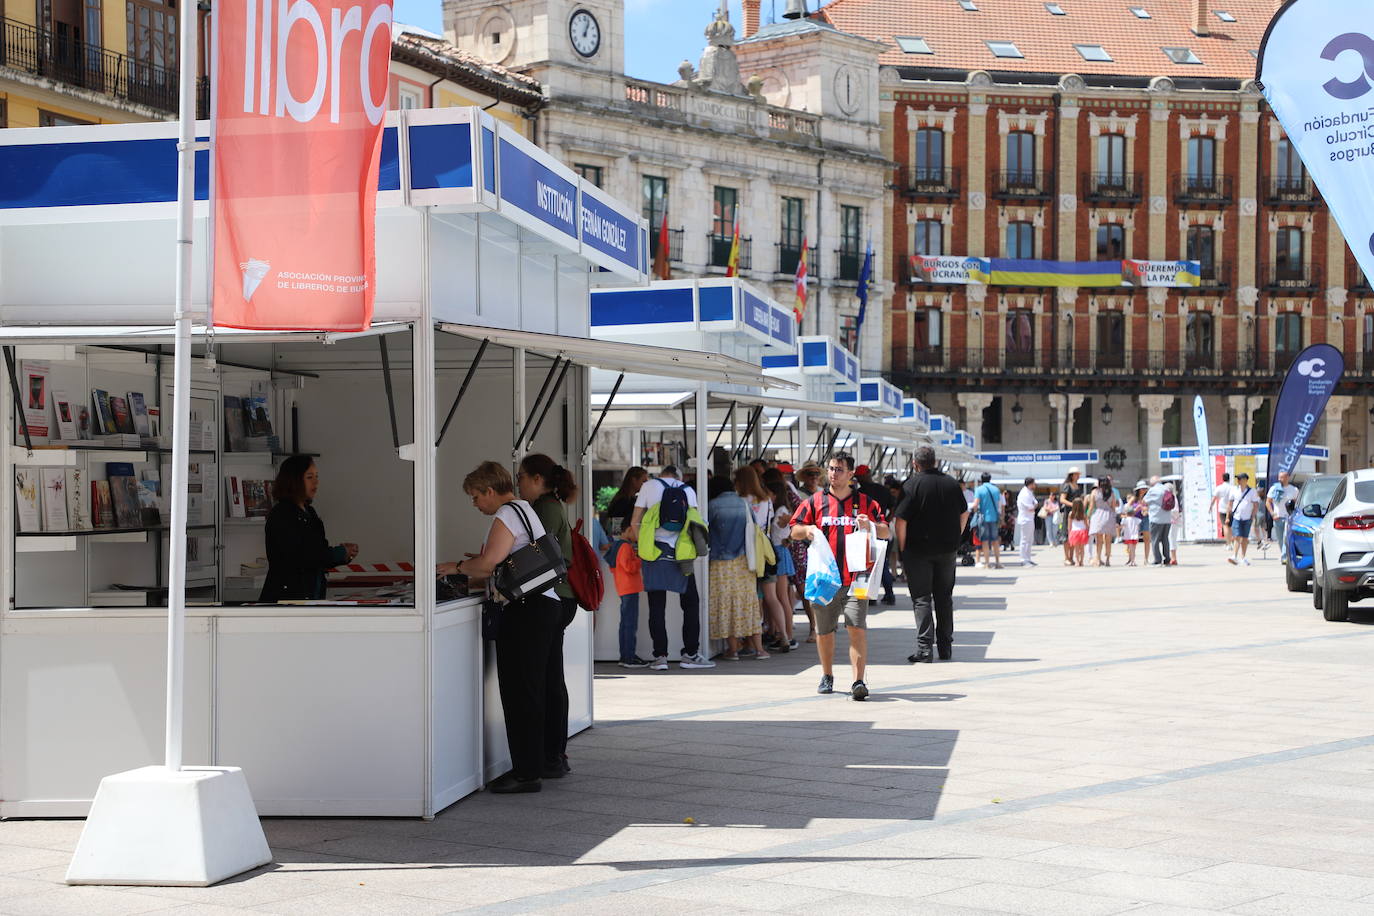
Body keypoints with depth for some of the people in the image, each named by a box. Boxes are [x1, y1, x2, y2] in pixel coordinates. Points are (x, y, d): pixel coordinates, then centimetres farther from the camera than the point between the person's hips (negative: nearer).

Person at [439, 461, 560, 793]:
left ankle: (527, 772, -6)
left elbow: (489, 562, -20)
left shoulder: (507, 515, -9)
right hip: (544, 604, 10)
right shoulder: (525, 509, 22)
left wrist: (456, 567, -4)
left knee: (519, 692, -7)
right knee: (533, 689, 15)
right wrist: (467, 578, 20)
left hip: (524, 610, -10)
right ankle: (542, 762, 20)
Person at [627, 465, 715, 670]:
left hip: (654, 551, 0)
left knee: (657, 606, 2)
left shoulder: (649, 486, 8)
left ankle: (660, 656, -2)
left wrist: (641, 545, 13)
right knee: (691, 603, 9)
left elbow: (635, 522, 5)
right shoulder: (687, 490, 12)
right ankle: (690, 654, 5)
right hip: (680, 553, 0)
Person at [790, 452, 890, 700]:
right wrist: (807, 530, -10)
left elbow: (885, 532, 10)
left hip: (855, 578, -2)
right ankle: (827, 676, 28)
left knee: (857, 628, -13)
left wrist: (869, 525, -11)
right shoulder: (815, 502, 10)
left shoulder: (865, 502, 9)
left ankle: (858, 681, -14)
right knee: (824, 631, 10)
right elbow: (794, 531, 12)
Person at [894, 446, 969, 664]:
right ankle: (945, 646, 17)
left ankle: (925, 648, -7)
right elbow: (964, 514, 14)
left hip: (919, 549, -5)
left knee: (921, 598, 0)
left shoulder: (913, 485, -12)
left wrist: (902, 548, -6)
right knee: (944, 597, 13)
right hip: (947, 549, 5)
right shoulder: (951, 483, 5)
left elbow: (900, 520, -16)